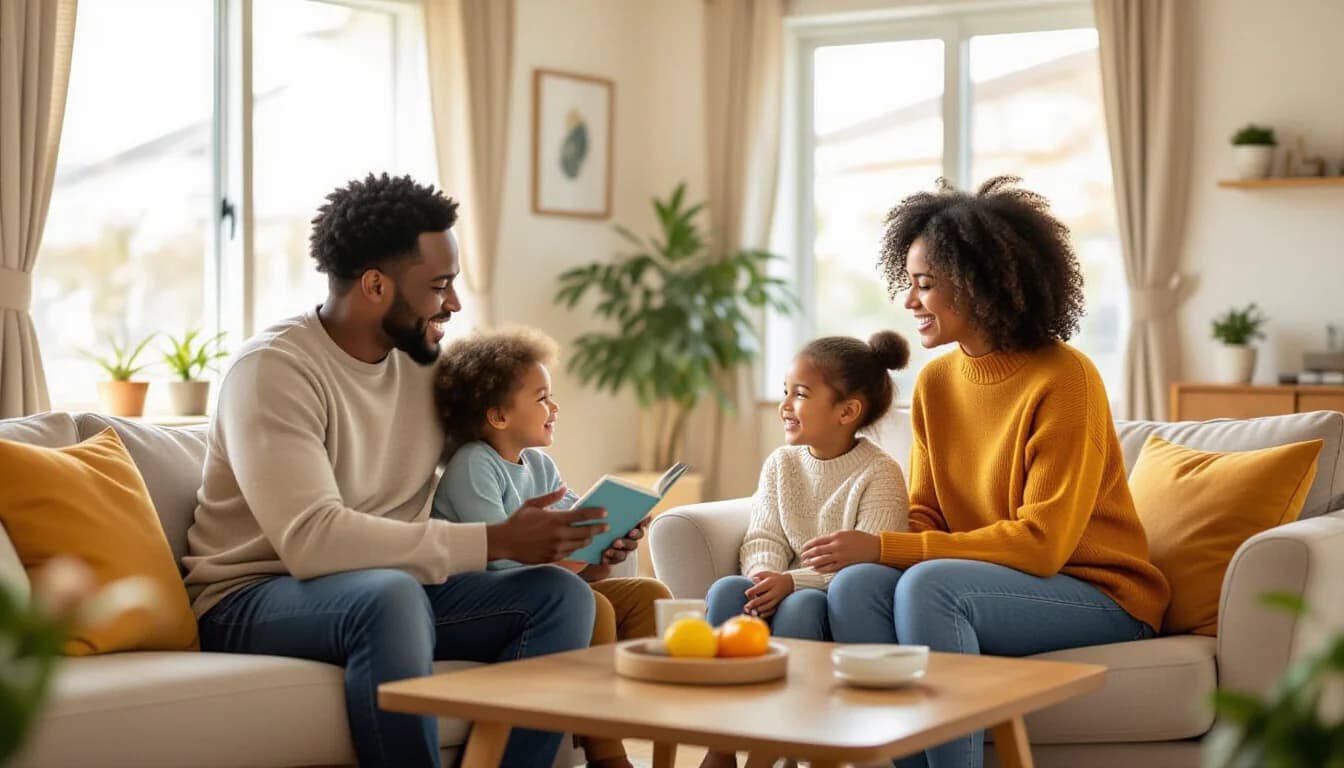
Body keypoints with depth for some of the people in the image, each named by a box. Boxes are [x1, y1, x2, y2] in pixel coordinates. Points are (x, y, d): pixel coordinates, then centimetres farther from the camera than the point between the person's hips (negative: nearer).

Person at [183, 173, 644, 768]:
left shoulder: (427, 361, 5)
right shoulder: (275, 368, -17)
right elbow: (312, 540, -30)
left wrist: (569, 536, -11)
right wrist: (496, 542, -31)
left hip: (389, 590, 7)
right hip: (252, 603, -6)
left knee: (561, 594, -15)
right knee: (391, 596, -37)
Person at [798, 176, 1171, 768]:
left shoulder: (1064, 379, -15)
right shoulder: (935, 382, 6)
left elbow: (1041, 542, -19)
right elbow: (926, 518, 10)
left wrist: (885, 547, -22)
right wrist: (867, 551, -14)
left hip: (1099, 595, -6)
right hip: (1002, 583, 6)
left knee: (929, 584, -31)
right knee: (856, 587, -21)